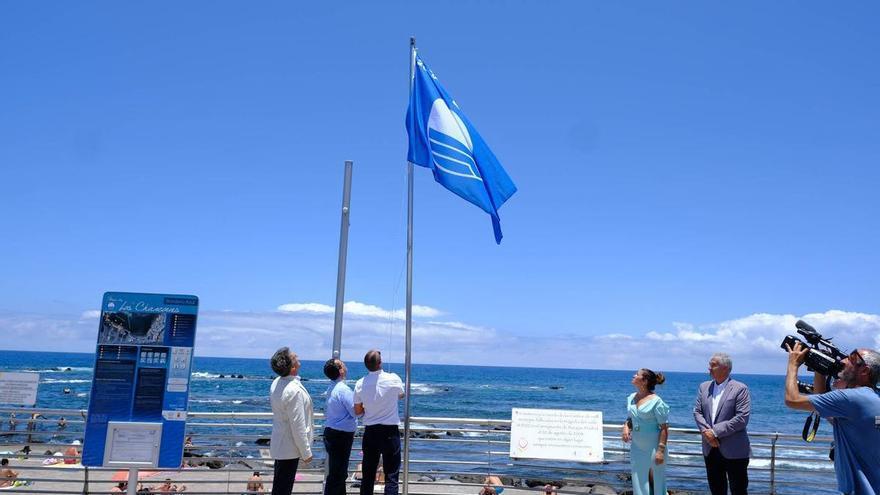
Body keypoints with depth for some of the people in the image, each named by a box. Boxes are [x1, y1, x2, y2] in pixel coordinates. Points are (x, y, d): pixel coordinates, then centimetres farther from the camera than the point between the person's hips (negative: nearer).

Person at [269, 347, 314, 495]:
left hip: (278, 445, 9)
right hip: (290, 448, -9)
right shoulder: (295, 391, -28)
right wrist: (306, 452, -14)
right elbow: (298, 426, -25)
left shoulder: (276, 383, 1)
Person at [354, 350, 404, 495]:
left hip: (370, 432, 3)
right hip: (390, 432, -3)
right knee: (391, 476, 1)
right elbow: (401, 395, 11)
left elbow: (357, 411, 5)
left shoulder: (360, 384, -5)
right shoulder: (393, 379, -11)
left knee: (368, 475, 13)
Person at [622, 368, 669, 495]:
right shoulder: (631, 398, 4)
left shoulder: (656, 401, -14)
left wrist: (661, 450, -17)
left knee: (655, 482, 6)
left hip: (653, 448, -6)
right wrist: (626, 426, -4)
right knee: (639, 482, 13)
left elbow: (664, 428, -13)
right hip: (637, 448, 6)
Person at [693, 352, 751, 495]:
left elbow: (742, 418, -16)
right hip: (710, 449, 5)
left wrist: (716, 432, -17)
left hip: (734, 451, -5)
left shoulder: (740, 389, -8)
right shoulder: (704, 387, 10)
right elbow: (697, 412, 7)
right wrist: (706, 431, -11)